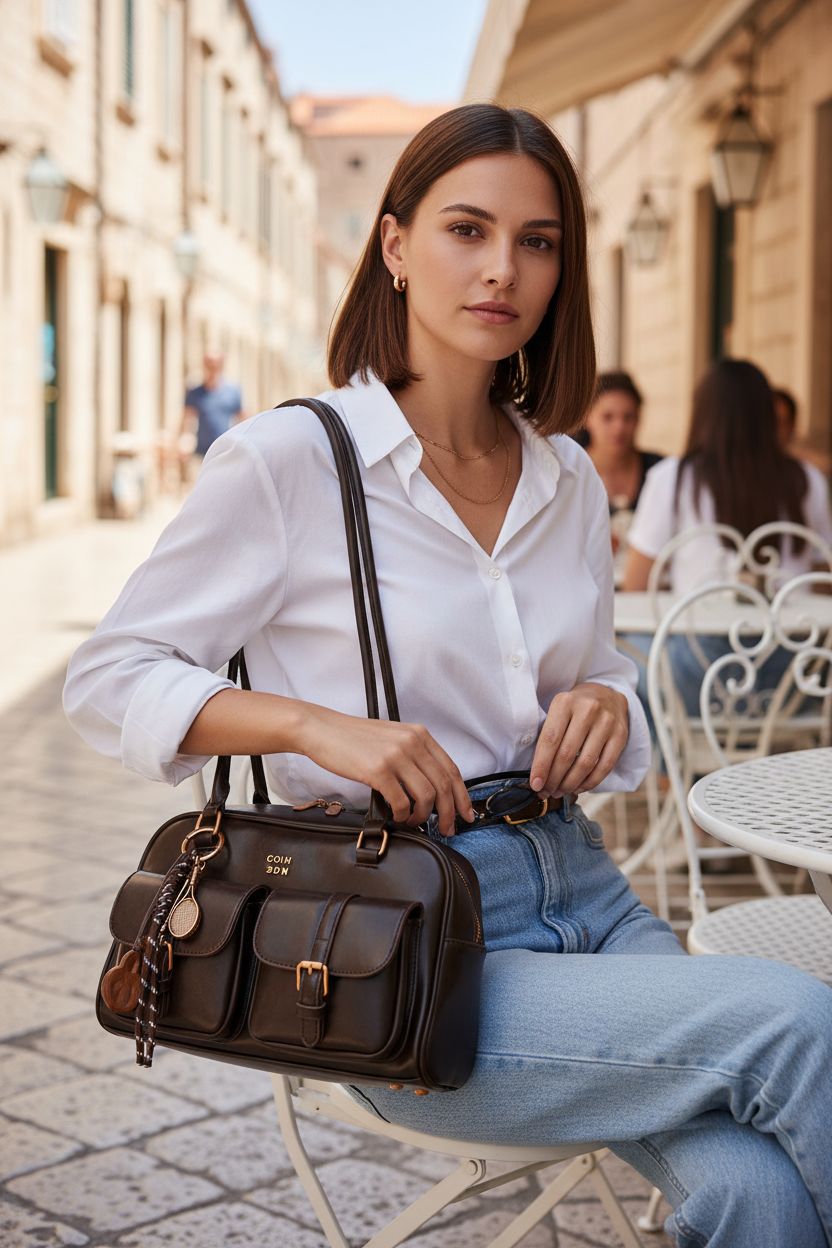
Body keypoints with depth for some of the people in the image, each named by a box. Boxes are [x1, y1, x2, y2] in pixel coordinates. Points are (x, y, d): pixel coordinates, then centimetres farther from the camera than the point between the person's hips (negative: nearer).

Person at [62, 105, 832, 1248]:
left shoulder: (570, 481, 10)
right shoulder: (287, 460, -7)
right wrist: (316, 724, -18)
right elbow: (106, 682, -3)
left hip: (581, 892, 5)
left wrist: (606, 704, -1)